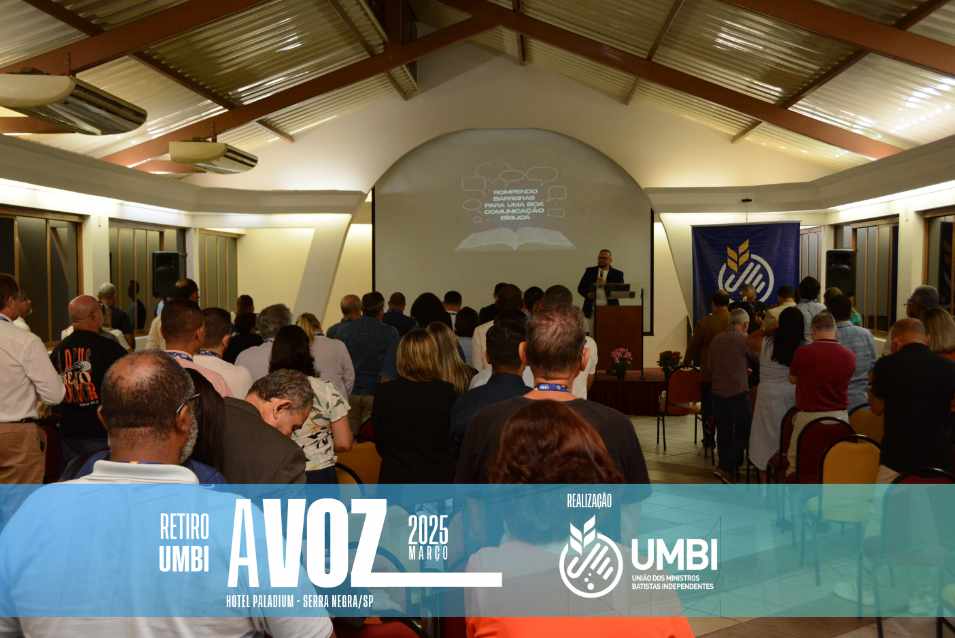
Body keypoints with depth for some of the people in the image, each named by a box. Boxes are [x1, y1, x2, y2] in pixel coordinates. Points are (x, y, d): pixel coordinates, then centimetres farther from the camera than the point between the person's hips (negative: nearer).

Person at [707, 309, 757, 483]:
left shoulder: (716, 339, 7)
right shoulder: (744, 339, -9)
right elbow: (758, 360, 4)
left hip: (718, 391, 6)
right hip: (738, 392, -5)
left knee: (723, 432, 13)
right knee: (741, 433, 4)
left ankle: (726, 468, 20)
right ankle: (725, 468, -4)